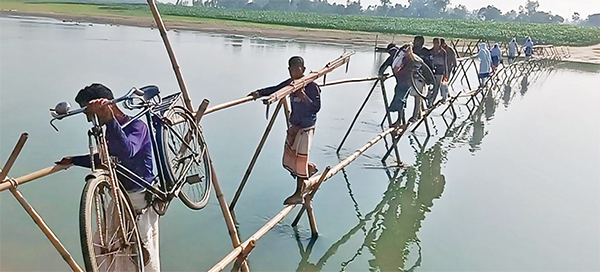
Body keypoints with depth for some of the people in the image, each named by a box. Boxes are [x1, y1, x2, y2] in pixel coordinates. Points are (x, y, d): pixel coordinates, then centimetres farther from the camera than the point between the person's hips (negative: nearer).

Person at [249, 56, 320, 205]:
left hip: (305, 127, -7)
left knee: (299, 159, -4)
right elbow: (275, 89, -4)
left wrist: (304, 96, -32)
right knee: (289, 158, 12)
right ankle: (310, 168, 40)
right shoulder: (291, 83, 3)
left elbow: (316, 107, -19)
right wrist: (259, 93, -19)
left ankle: (299, 194, 6)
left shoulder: (312, 86, -15)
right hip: (293, 125, 7)